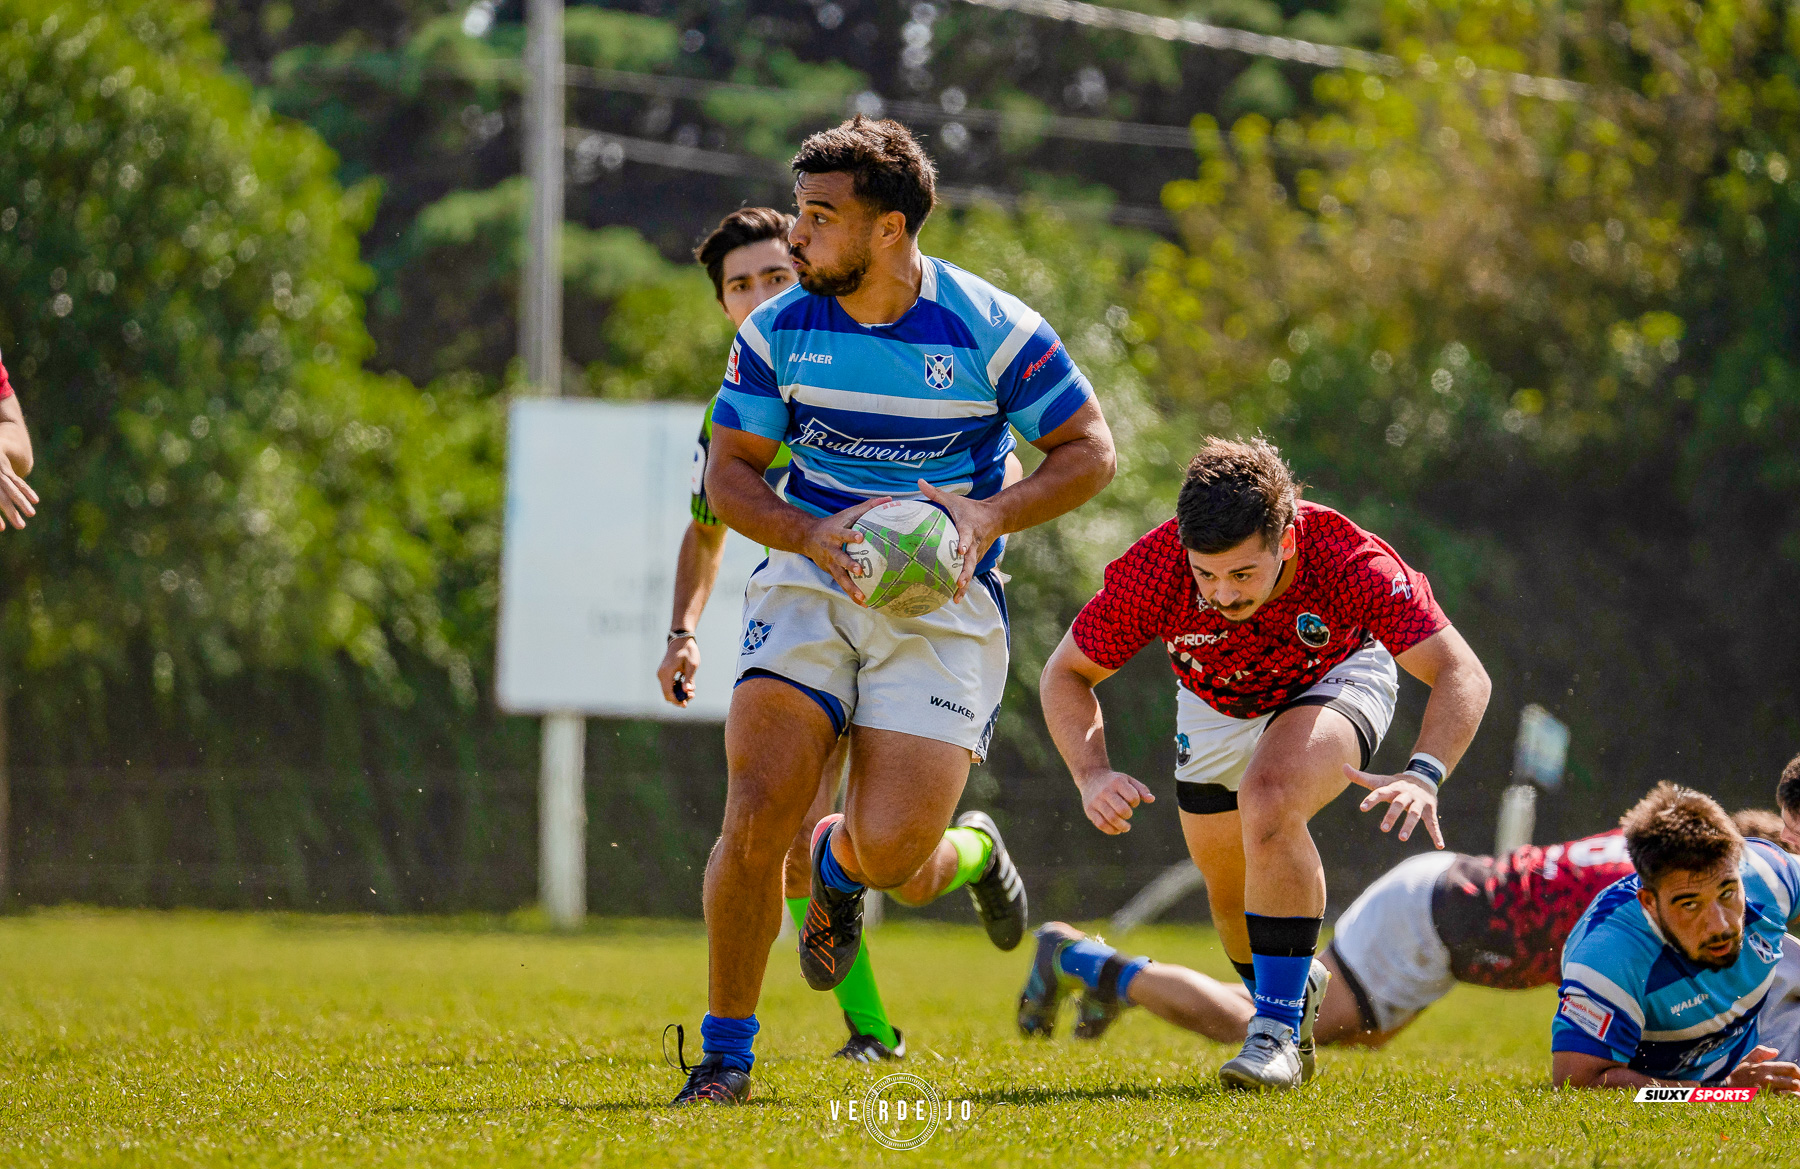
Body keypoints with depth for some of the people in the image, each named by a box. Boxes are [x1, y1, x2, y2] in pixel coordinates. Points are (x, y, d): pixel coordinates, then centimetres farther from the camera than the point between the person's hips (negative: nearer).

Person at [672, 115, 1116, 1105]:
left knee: (888, 856, -14)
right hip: (809, 582, 2)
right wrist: (813, 534, -15)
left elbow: (1090, 452, -1)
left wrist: (988, 515, -17)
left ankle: (969, 852, 26)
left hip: (940, 603, -2)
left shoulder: (991, 330, -9)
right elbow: (728, 474, 4)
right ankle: (724, 1052, -2)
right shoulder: (777, 331, -1)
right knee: (758, 811, -17)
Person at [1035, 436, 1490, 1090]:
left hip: (1335, 679, -3)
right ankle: (1297, 993, 44)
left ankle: (1277, 1027, -22)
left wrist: (1424, 777, -54)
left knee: (1268, 804, -31)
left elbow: (1462, 674, -37)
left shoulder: (1346, 559, -39)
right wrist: (1091, 773, -35)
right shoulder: (1151, 572, -34)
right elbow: (1066, 674, -18)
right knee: (1230, 887, 11)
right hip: (1217, 705, 3)